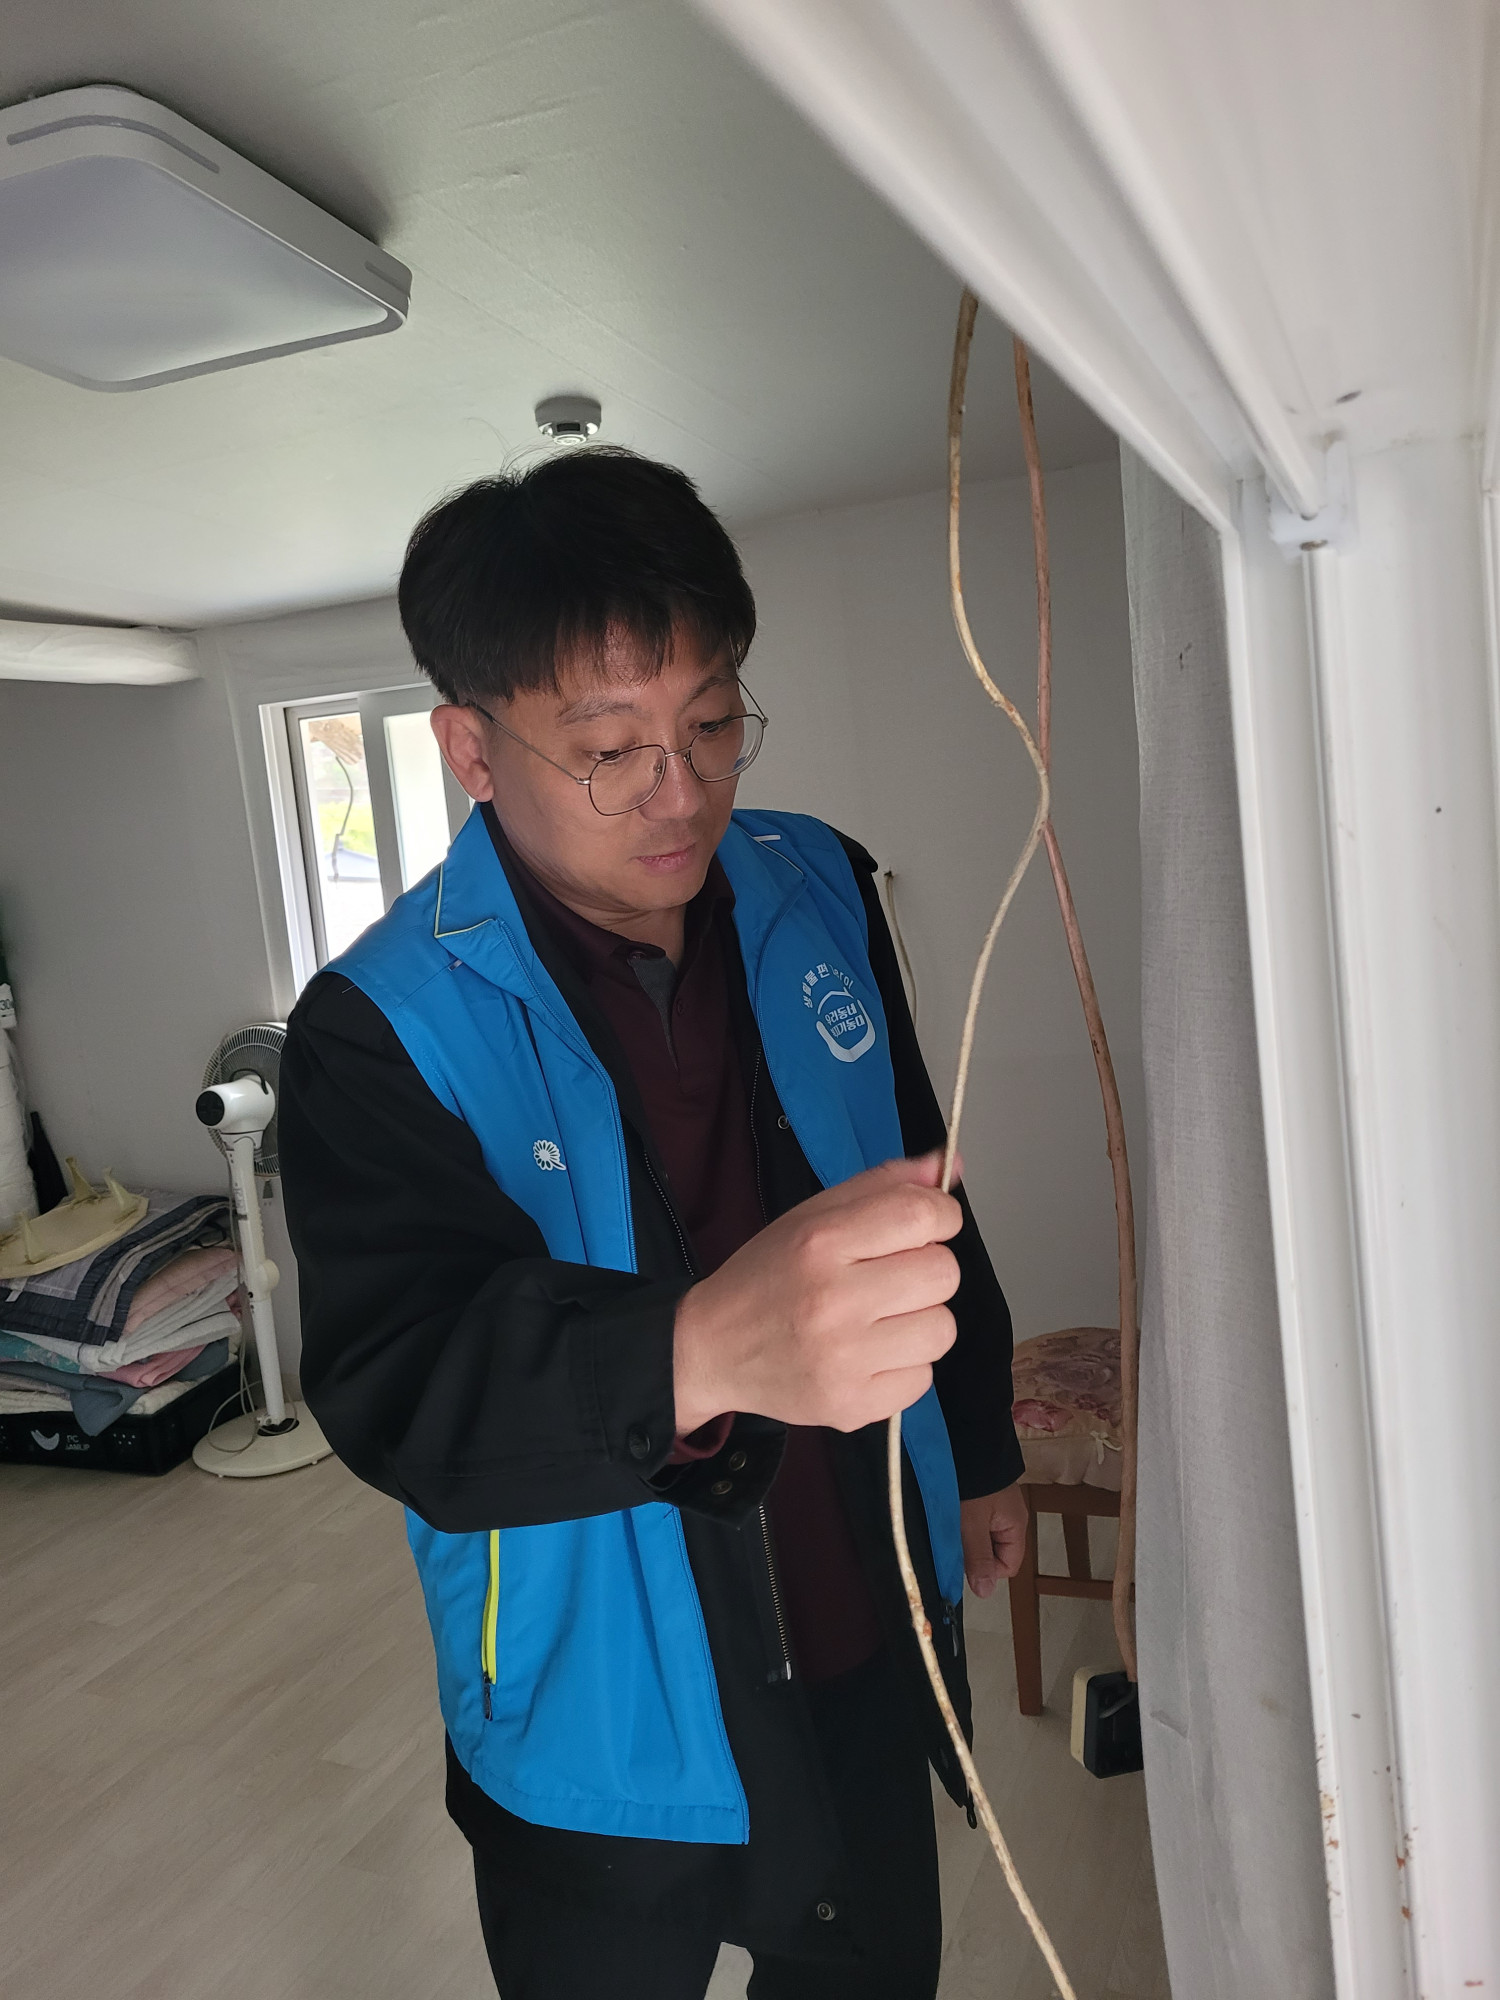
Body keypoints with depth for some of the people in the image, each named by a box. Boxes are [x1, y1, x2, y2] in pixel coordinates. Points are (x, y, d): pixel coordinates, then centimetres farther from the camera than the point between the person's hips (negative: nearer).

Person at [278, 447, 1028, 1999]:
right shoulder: (383, 1026, -20)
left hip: (867, 1646, 5)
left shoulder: (818, 895, -5)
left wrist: (982, 1446, 15)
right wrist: (704, 1350, -50)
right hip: (602, 1720, -4)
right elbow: (393, 1381, -31)